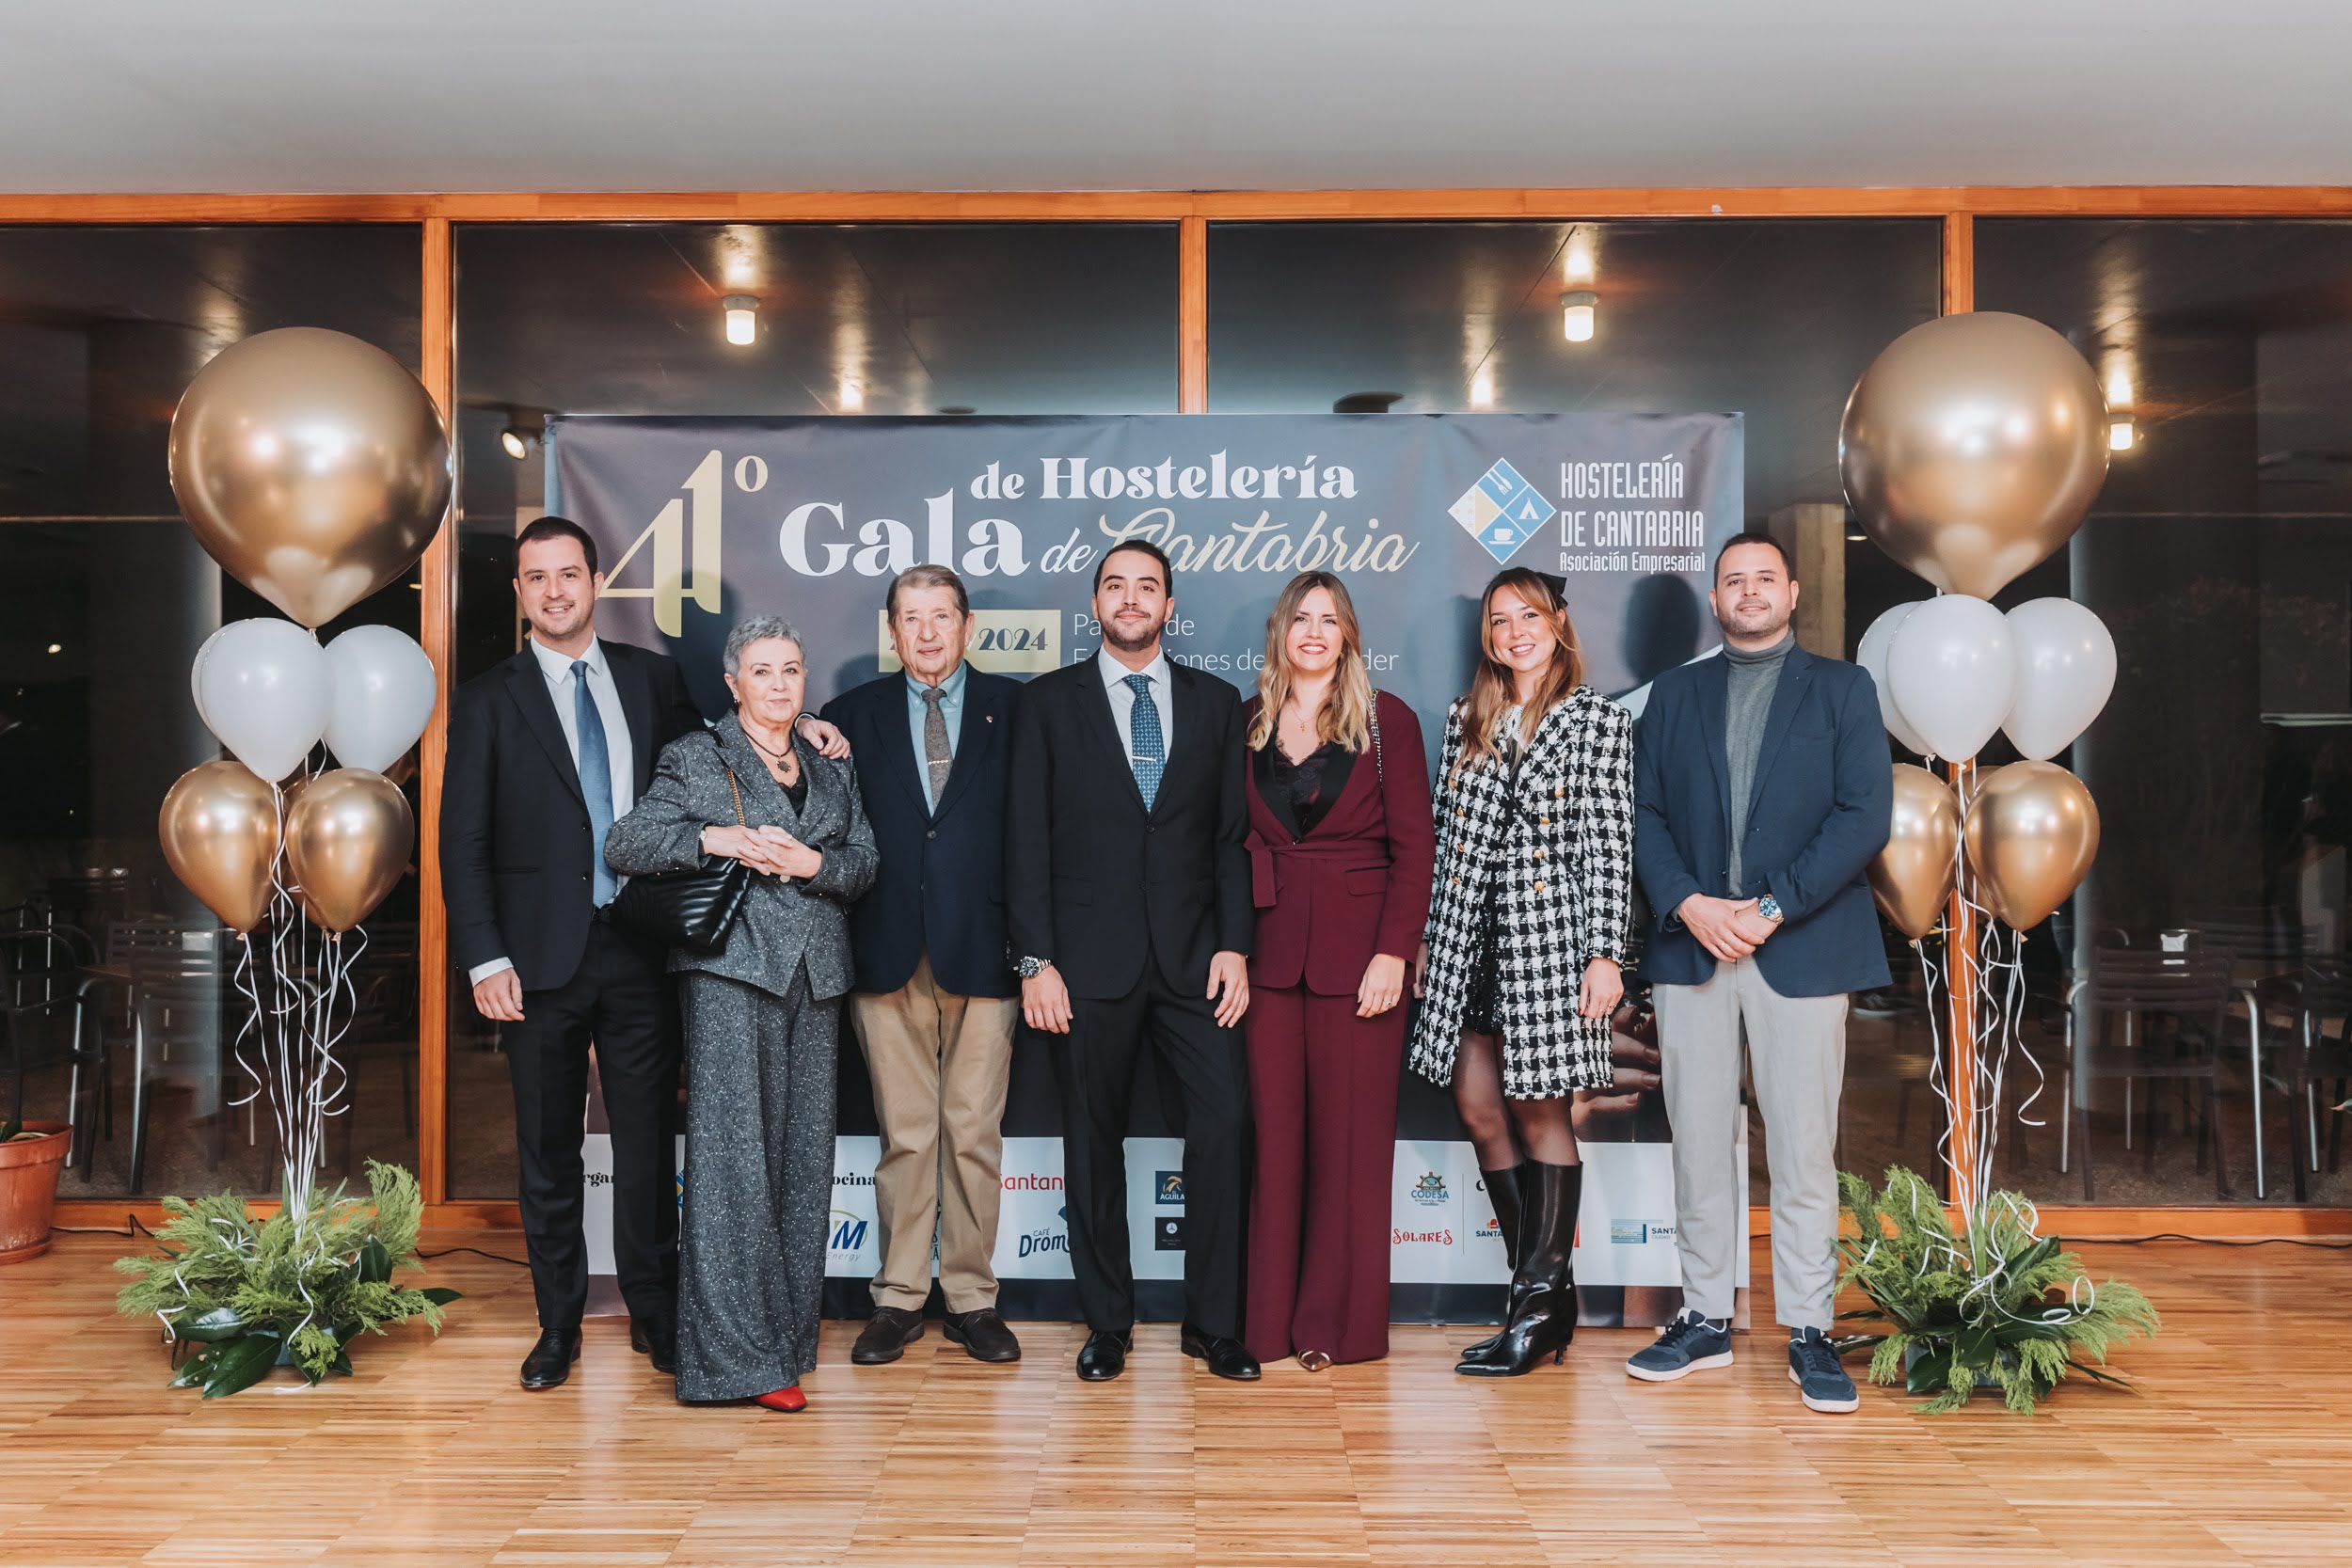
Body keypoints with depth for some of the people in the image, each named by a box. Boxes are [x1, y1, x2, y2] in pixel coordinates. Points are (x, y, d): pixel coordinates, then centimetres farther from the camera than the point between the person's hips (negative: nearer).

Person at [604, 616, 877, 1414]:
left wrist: (811, 862, -8)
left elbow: (865, 862, 11)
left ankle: (788, 1336, 15)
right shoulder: (694, 758, 5)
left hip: (814, 974, 5)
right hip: (729, 966, -5)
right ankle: (738, 1354, -4)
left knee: (802, 1152, 5)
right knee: (733, 1152, -8)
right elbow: (622, 846, -3)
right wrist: (714, 839, -16)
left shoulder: (832, 769, 17)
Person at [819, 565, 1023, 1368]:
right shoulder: (853, 715, 11)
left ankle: (972, 1297, 16)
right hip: (889, 954, 1)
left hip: (983, 949, -1)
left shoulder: (1014, 708, 6)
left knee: (976, 1133, 4)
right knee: (903, 1135, 6)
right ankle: (900, 1297, 17)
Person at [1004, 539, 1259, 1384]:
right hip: (1089, 959, -1)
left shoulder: (1216, 703, 11)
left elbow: (1232, 835, 8)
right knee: (1093, 1139, 6)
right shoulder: (1048, 702, 5)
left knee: (1224, 1123, -6)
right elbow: (1027, 839, 1)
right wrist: (1035, 960, -6)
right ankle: (1108, 1323, 19)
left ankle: (1213, 1322, 8)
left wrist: (1234, 945, -2)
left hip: (1193, 957, 1)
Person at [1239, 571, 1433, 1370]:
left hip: (1357, 953, -2)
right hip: (1267, 950, 2)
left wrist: (1394, 951, -10)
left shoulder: (1387, 722, 3)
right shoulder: (1248, 724, 10)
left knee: (1350, 1137, 2)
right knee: (1271, 1132, 3)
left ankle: (1338, 1322, 13)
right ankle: (1267, 1320, 13)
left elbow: (1413, 847, -1)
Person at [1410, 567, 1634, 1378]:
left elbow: (1609, 843, -4)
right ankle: (1544, 1295, 17)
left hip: (1549, 927, -5)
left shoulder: (1599, 719, 1)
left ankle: (1541, 1303, 8)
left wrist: (1605, 952, -10)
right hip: (1471, 934, 5)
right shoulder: (1467, 717, 14)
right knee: (1480, 1112, 5)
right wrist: (1428, 940, 13)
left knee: (1539, 1110, -2)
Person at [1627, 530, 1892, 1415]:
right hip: (1691, 944, 2)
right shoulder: (1675, 694, 15)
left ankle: (1808, 1333, 10)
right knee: (1699, 1144, 6)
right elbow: (1644, 813, 8)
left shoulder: (1843, 689, 8)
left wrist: (1772, 908, -12)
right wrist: (1688, 904, -9)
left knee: (1804, 1148, -1)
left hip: (1803, 947, -2)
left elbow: (1865, 817, -3)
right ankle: (1705, 1320, 17)